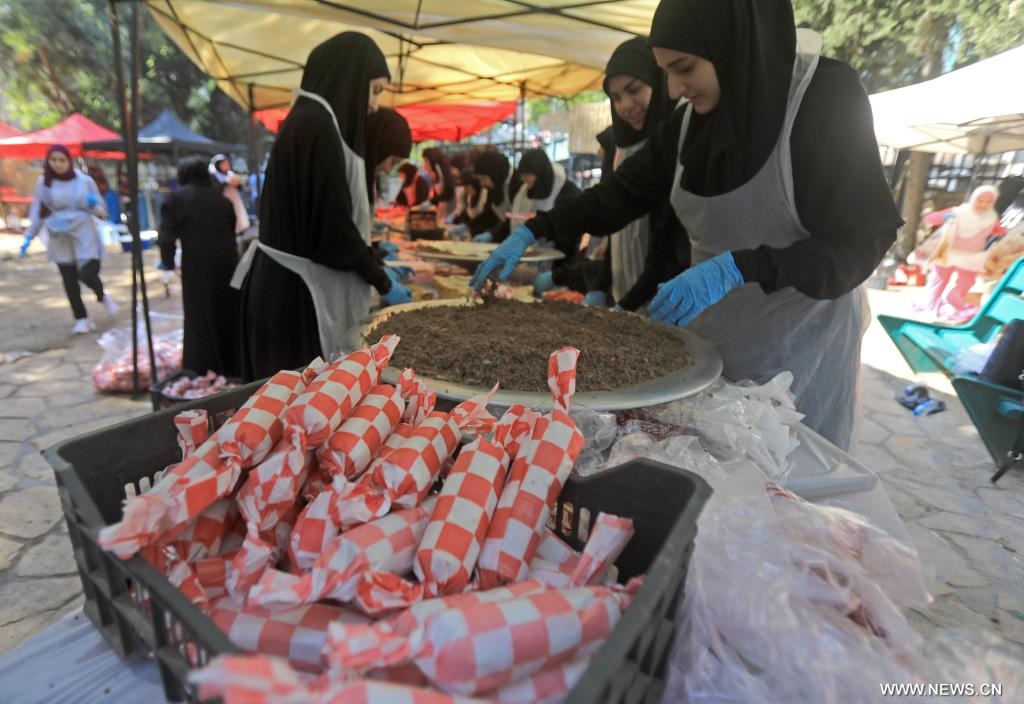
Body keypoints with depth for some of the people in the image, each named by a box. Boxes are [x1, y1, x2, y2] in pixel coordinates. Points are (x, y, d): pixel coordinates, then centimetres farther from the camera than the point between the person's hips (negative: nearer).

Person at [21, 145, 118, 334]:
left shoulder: (84, 180, 0)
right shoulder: (43, 183, 3)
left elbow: (101, 211, 6)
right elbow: (37, 211, 10)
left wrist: (94, 204, -17)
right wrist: (29, 237, 6)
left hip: (84, 234, -2)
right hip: (59, 238, 2)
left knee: (87, 274, -15)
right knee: (69, 281, 1)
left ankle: (102, 296, 19)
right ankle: (81, 319, 10)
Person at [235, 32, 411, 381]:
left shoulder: (308, 120, 14)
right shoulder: (318, 127, -16)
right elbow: (332, 224, -20)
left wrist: (374, 265, 18)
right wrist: (382, 282, -8)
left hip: (289, 283, 10)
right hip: (300, 291, -10)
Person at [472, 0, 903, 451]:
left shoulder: (827, 95, -15)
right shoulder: (692, 119, 0)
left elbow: (864, 240, -16)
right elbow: (623, 192, 6)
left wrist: (736, 269, -30)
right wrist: (531, 233, -3)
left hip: (802, 341, -4)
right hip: (712, 332, 5)